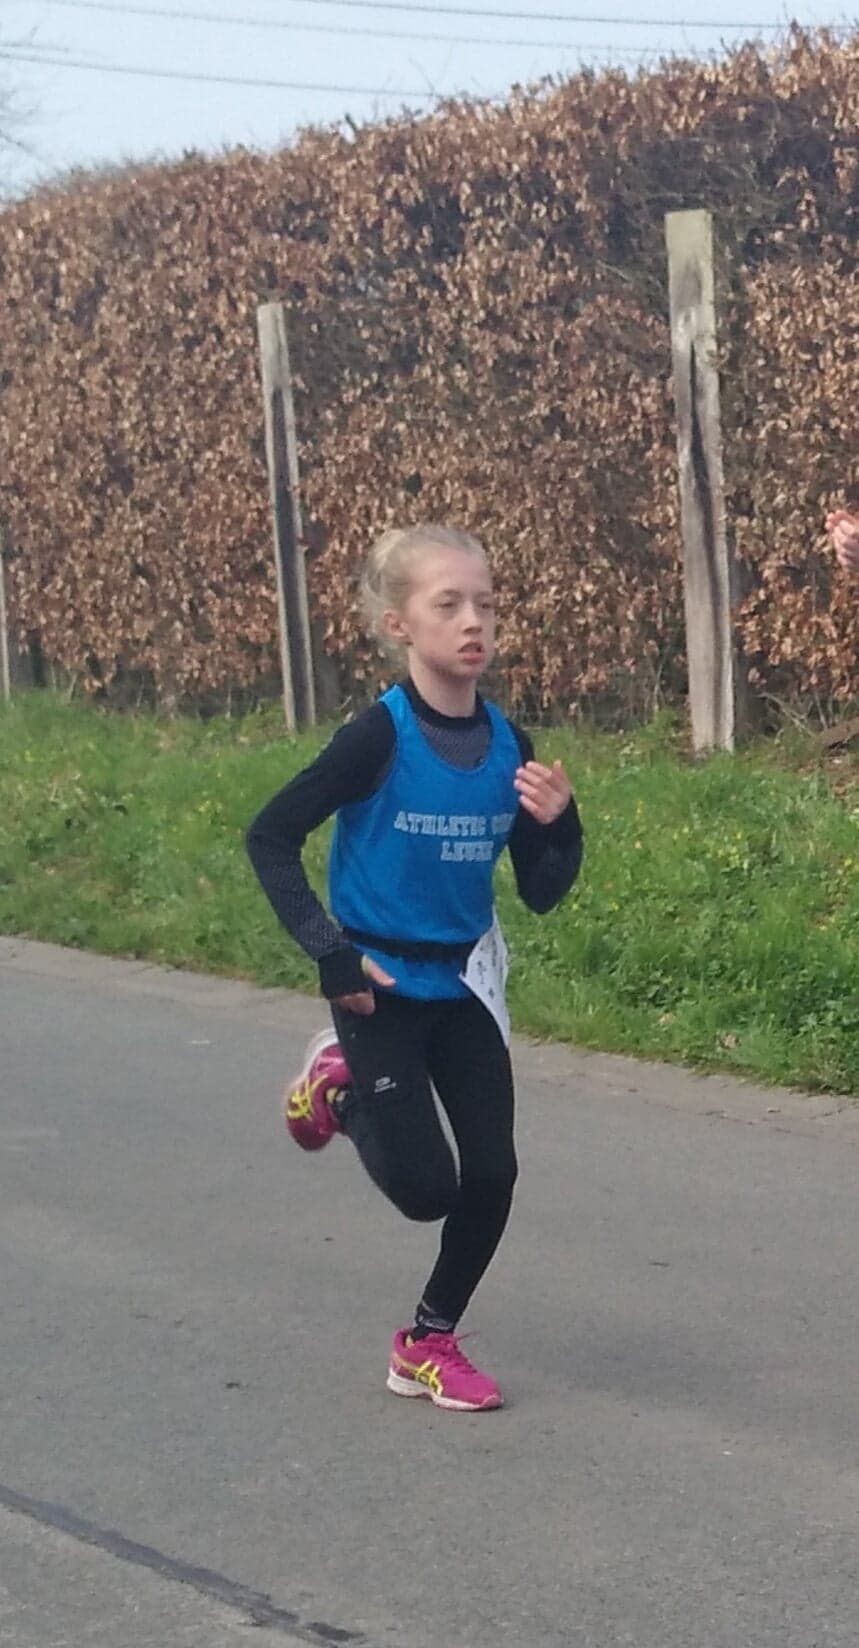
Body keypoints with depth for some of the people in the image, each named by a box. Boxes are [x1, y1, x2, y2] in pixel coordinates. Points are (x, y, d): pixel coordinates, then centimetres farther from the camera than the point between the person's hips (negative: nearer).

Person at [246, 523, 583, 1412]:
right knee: (425, 1187, -4)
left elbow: (541, 893, 1)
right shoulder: (380, 736, -20)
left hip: (462, 986, 5)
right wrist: (329, 951, -19)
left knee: (492, 1173, 3)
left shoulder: (507, 744, -5)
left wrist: (558, 824, -19)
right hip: (382, 988, -5)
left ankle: (428, 1342, 23)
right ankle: (340, 1085, 26)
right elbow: (270, 837, -15)